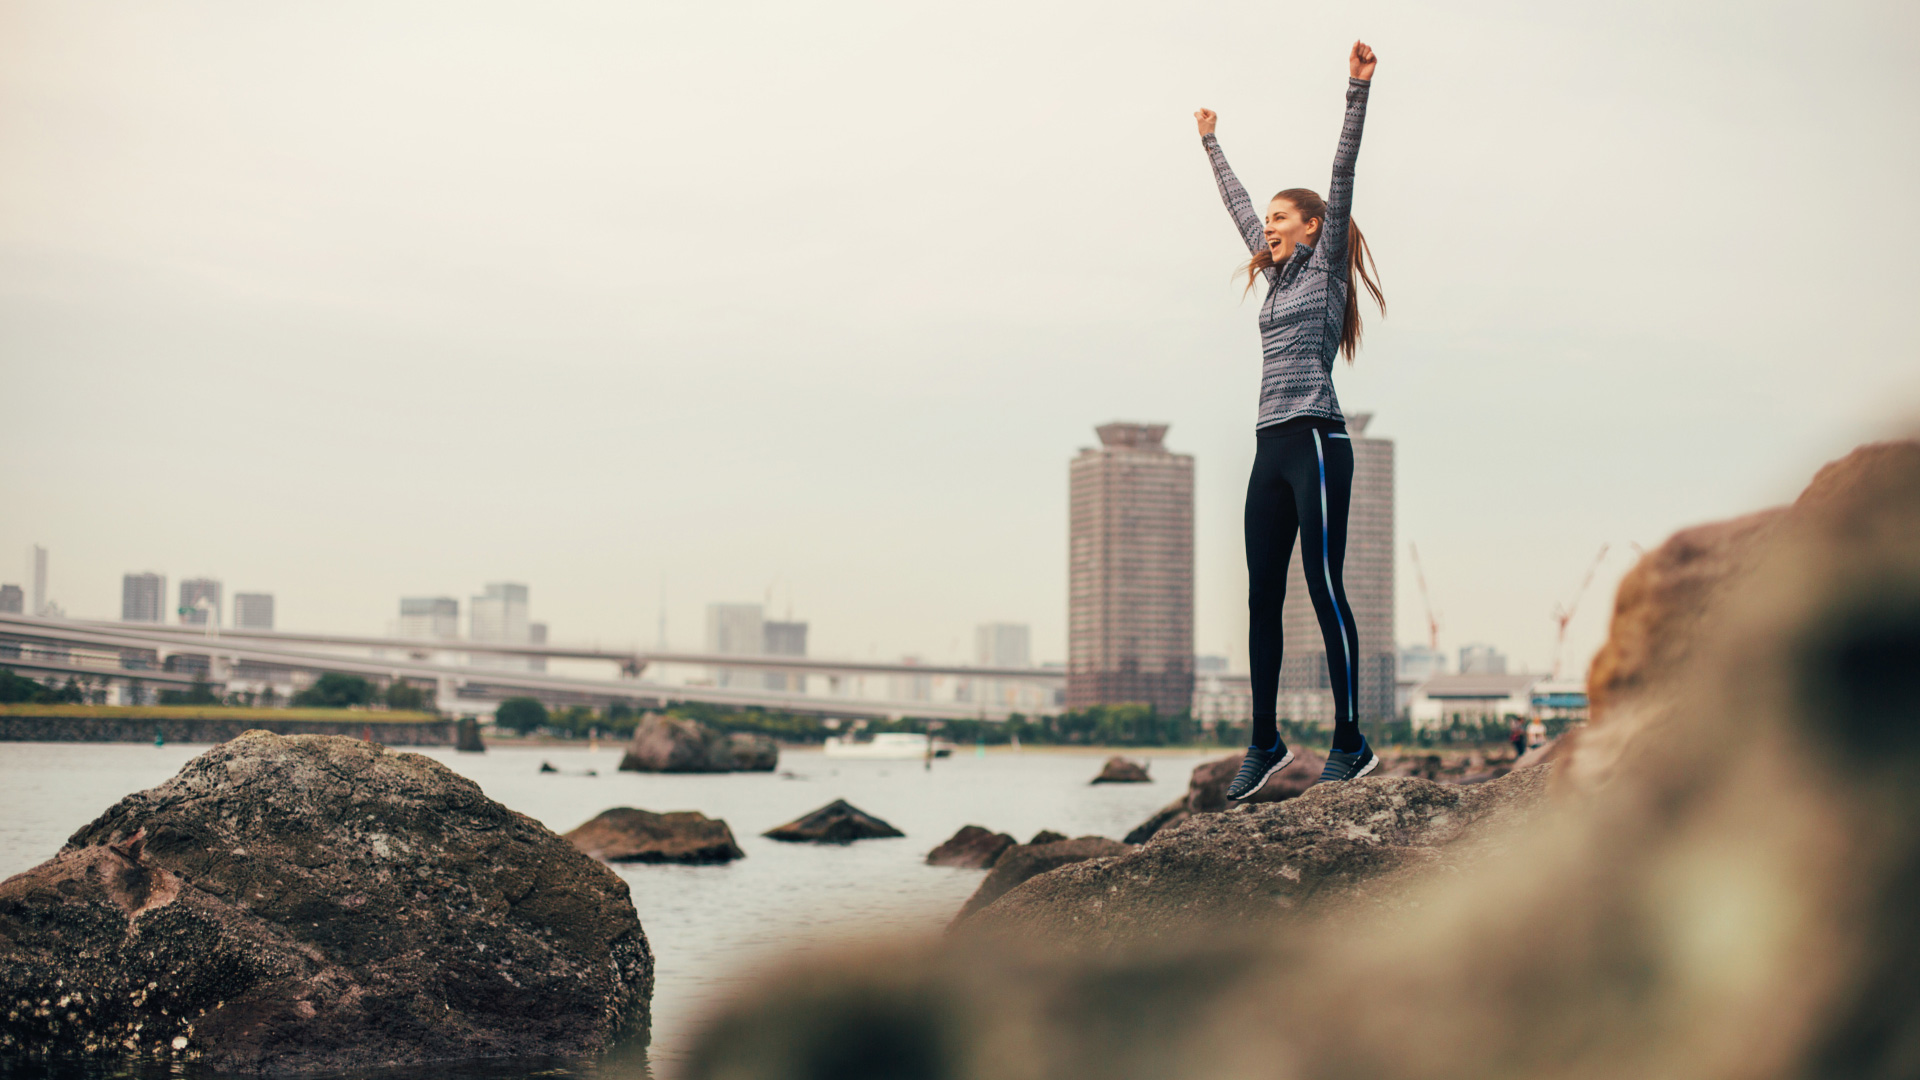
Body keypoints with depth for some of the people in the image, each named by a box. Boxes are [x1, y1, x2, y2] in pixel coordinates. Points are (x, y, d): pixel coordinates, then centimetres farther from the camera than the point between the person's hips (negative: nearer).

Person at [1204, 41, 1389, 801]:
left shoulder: (1326, 268, 3)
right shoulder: (1281, 275, 21)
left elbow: (1341, 180, -5)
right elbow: (1239, 207, 35)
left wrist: (1357, 93, -12)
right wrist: (1212, 145, 46)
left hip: (1315, 442, -8)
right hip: (1272, 450, 8)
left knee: (1324, 588, -11)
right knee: (1262, 598, 5)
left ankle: (1351, 744, -9)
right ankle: (1265, 744, 11)